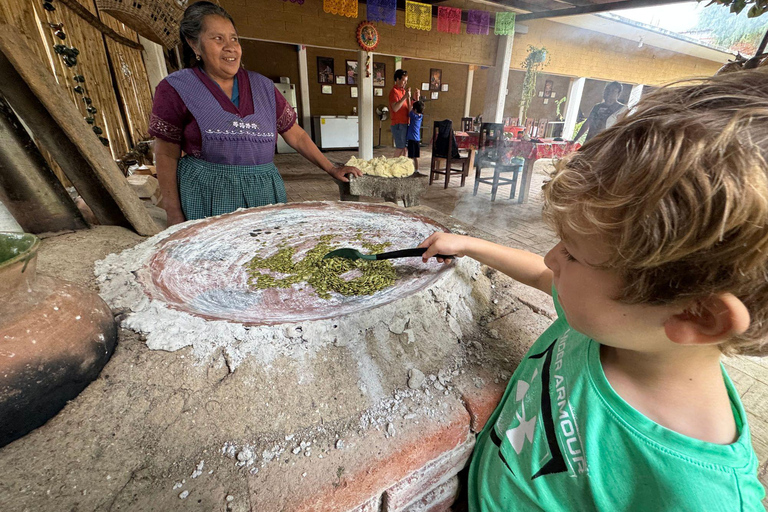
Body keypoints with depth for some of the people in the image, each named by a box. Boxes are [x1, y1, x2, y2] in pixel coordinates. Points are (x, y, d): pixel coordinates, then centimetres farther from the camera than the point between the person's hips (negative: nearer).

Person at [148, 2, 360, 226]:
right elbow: (167, 155, 0)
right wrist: (174, 214, -6)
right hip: (209, 196, -3)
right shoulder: (176, 88, 1)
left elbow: (296, 135, 14)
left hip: (265, 191, 3)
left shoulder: (262, 86, 10)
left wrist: (331, 168, 8)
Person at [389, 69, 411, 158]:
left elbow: (408, 109, 17)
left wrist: (408, 97, 3)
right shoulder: (394, 91, -9)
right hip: (398, 124, -8)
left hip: (405, 123, 8)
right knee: (400, 148, -8)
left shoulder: (403, 91, 17)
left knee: (404, 147, 10)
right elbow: (395, 108, -23)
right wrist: (405, 97, -22)